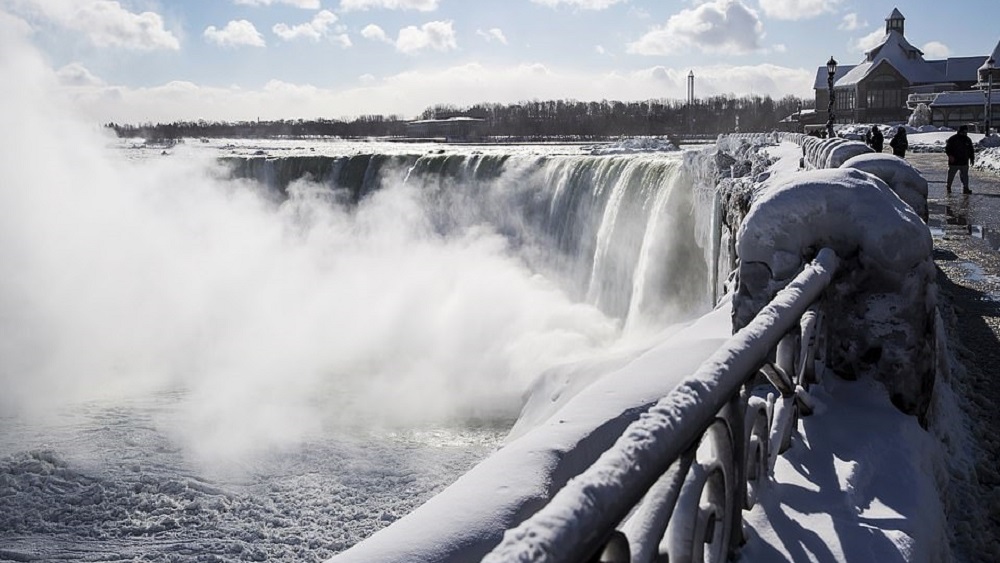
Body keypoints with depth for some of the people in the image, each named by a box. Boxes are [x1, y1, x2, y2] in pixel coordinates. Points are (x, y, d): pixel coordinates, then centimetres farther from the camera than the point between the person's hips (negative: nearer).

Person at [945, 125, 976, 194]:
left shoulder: (968, 140, 11)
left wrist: (972, 159, 13)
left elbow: (971, 150, 18)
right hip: (953, 162, -4)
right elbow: (947, 148, -8)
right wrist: (950, 155, -21)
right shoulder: (952, 139, -5)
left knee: (964, 176, 0)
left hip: (964, 162, 4)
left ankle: (965, 188, 1)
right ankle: (948, 187, 22)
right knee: (951, 175, 6)